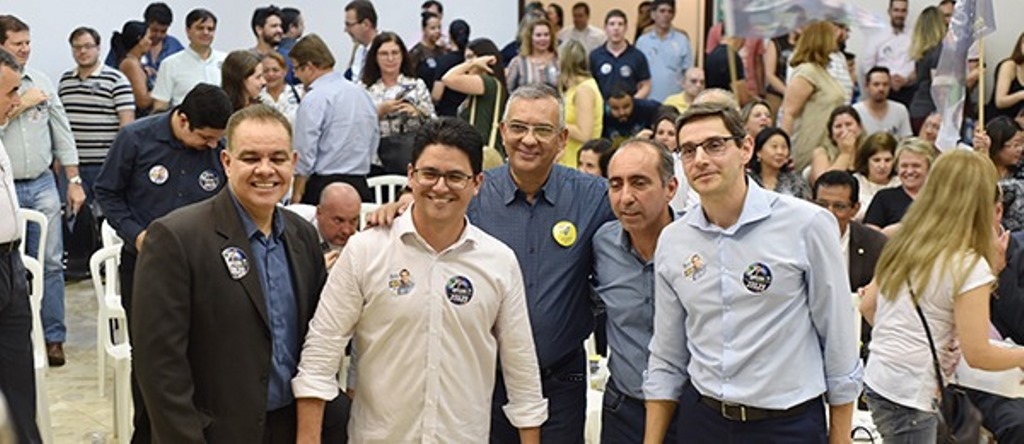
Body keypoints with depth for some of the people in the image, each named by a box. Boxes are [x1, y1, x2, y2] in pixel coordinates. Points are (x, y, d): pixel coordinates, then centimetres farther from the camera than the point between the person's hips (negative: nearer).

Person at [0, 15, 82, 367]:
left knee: (50, 264, 3)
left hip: (42, 185, 3)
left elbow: (62, 134, 10)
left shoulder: (42, 82, 7)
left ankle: (53, 337, 11)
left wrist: (74, 181, 8)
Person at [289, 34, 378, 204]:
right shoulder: (362, 93, 10)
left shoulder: (314, 99, -10)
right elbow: (374, 140, 15)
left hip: (323, 185, -7)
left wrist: (296, 196, -4)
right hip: (361, 185, 7)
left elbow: (305, 154, -11)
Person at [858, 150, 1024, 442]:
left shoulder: (901, 246, 5)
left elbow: (867, 306, 15)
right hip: (911, 399, -7)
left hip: (877, 383, 7)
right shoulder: (971, 266, -15)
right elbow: (977, 354, -14)